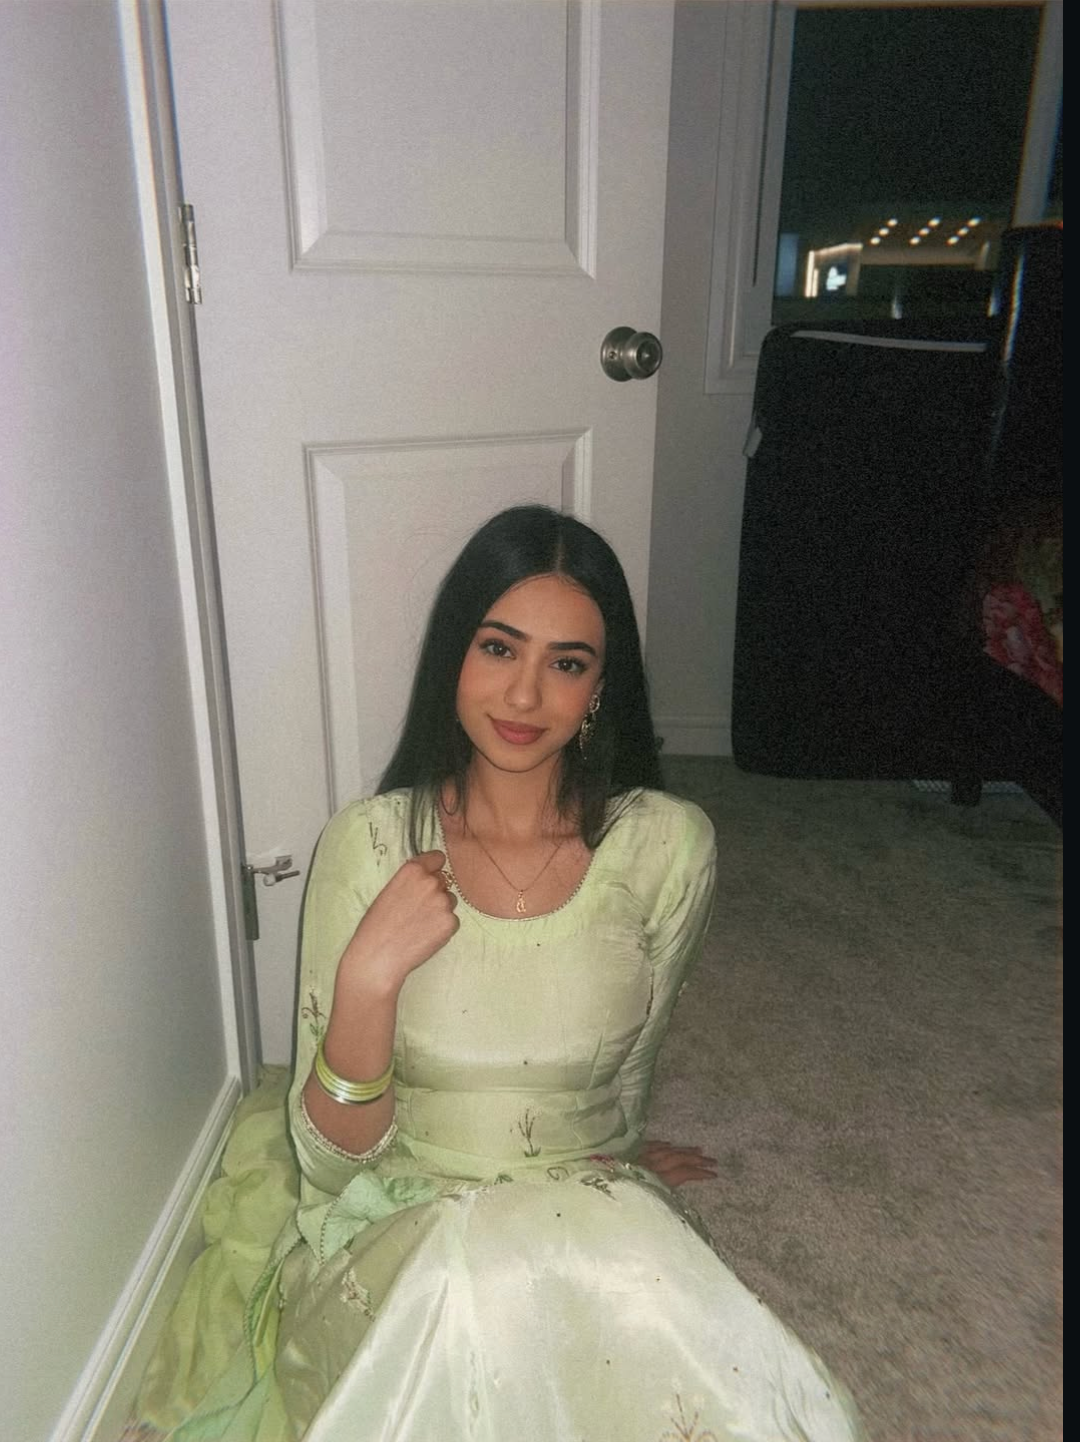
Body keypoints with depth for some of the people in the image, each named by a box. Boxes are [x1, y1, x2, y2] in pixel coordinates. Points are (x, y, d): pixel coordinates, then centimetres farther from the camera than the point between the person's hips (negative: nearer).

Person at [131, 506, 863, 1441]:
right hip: (405, 1211, -1)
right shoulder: (371, 844, -12)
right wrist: (368, 978, -27)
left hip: (594, 1207, 2)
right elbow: (333, 1157, -11)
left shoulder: (667, 846, -10)